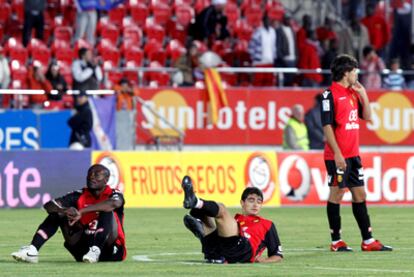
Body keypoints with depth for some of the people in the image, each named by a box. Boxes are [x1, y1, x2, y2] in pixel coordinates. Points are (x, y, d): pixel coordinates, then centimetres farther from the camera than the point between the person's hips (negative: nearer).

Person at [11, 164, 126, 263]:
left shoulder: (114, 194, -6)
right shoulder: (79, 196, 5)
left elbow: (114, 203, -35)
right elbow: (49, 205, -7)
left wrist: (81, 212, -42)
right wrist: (65, 211, -31)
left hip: (111, 250, -4)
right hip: (83, 248, 4)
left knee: (107, 211, -26)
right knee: (56, 213, -6)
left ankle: (95, 251, -44)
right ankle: (32, 250, -22)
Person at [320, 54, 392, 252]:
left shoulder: (353, 93, 13)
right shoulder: (330, 95, -11)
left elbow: (367, 116, 18)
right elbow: (327, 126, -15)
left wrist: (363, 94, 5)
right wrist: (337, 154, -19)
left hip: (353, 154, 8)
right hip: (338, 156, -8)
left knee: (359, 194, 8)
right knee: (337, 193, -2)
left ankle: (367, 240, 11)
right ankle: (336, 241, 5)